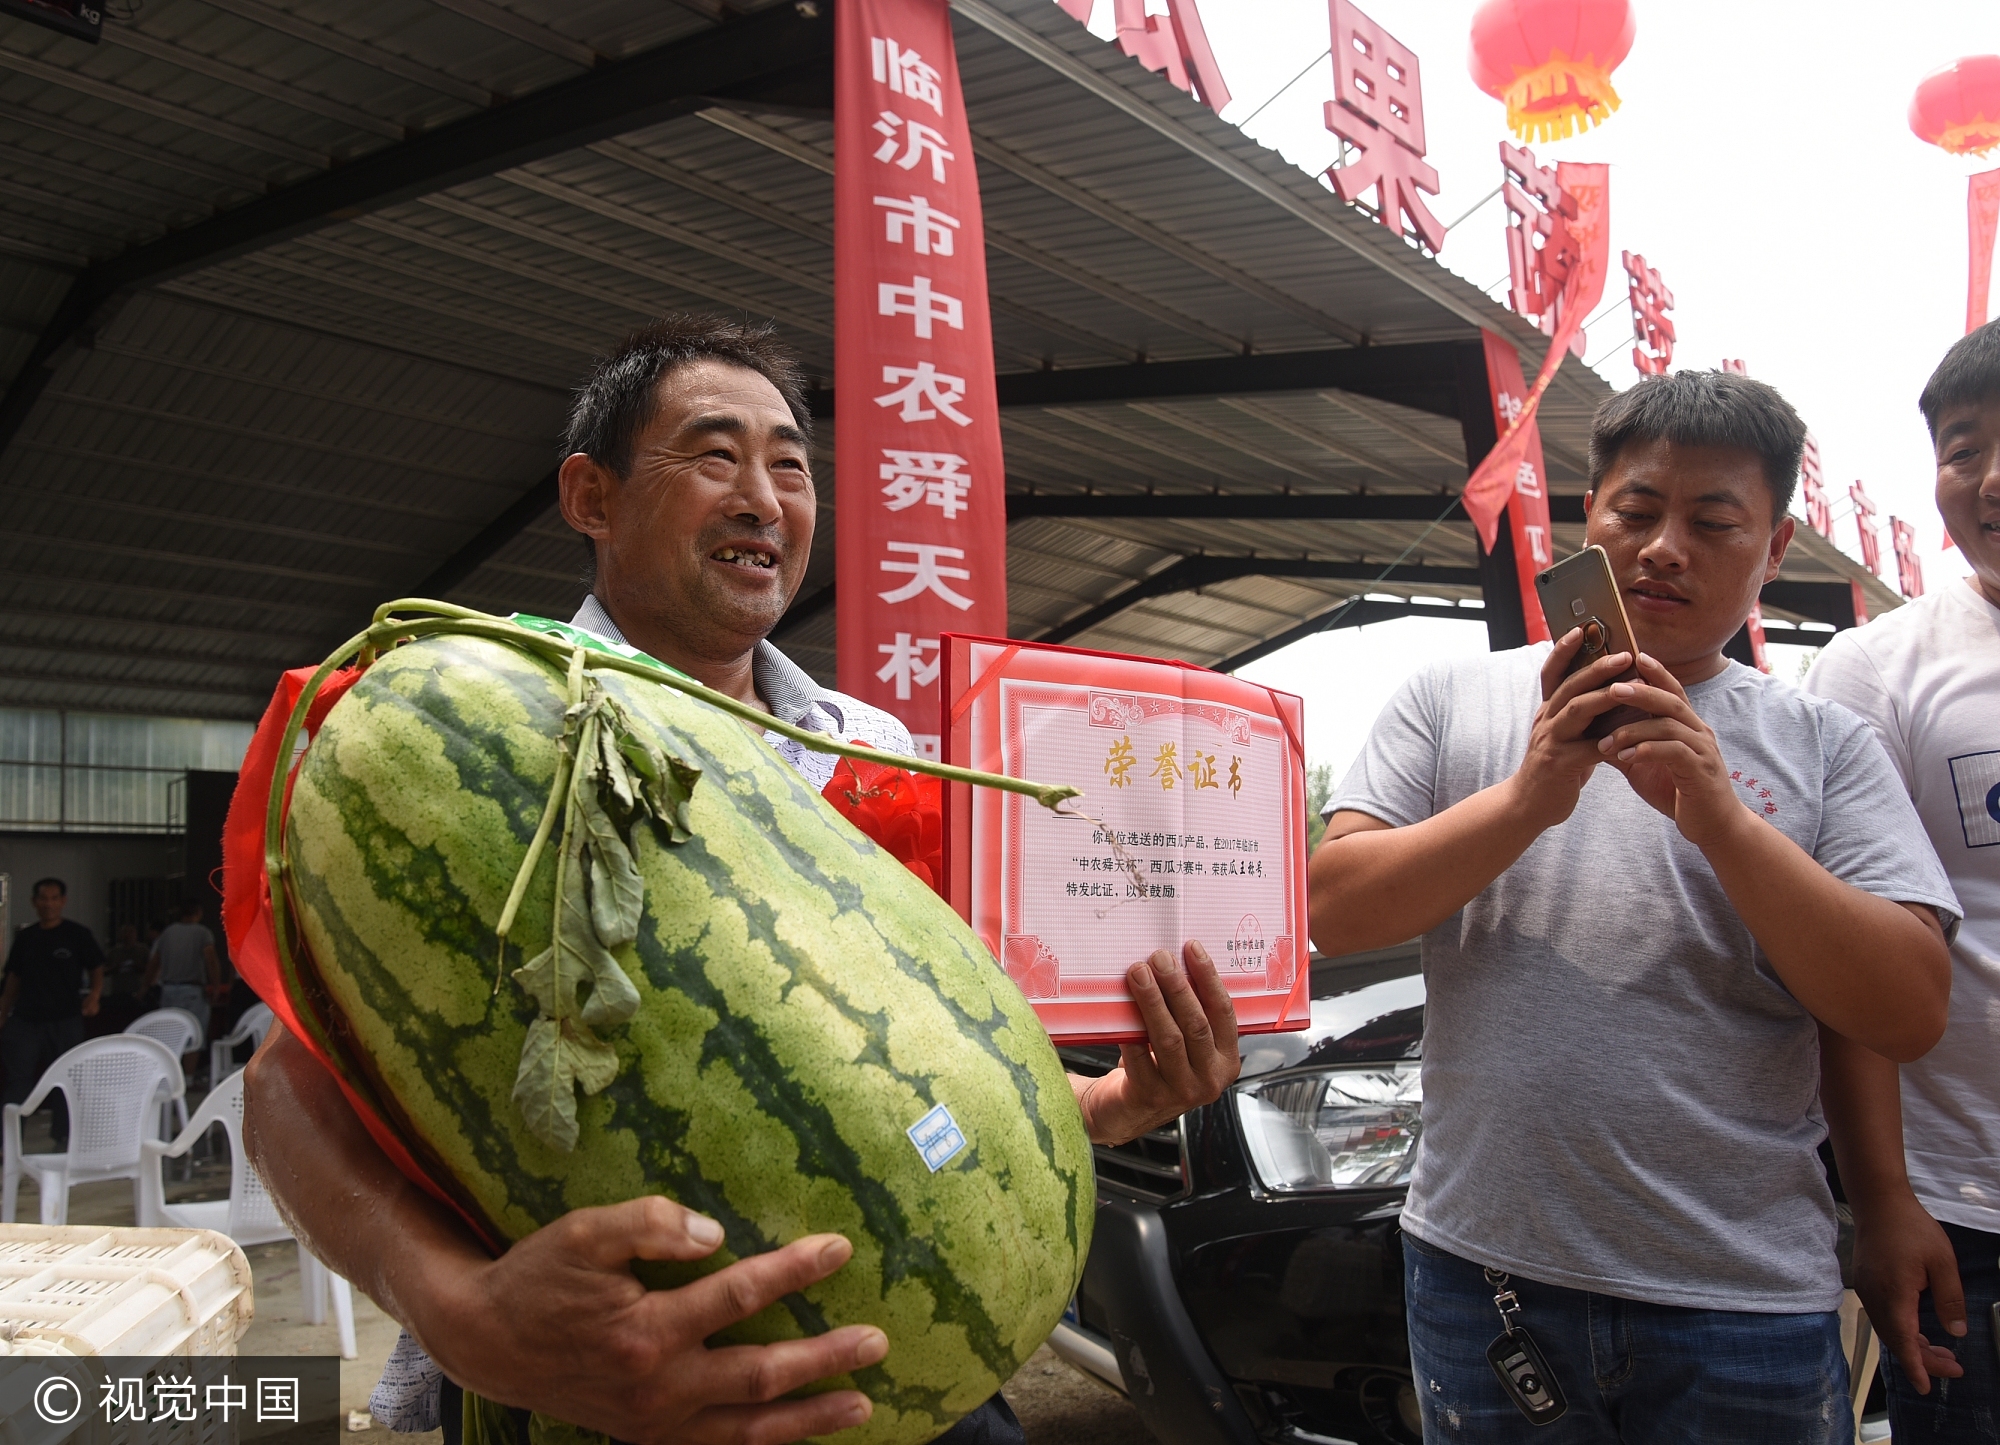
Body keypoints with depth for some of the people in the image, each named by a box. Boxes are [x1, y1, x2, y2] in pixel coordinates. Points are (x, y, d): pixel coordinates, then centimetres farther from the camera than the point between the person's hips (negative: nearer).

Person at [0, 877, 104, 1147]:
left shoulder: (77, 935, 0)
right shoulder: (25, 937, 9)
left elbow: (97, 970, 2)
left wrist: (94, 996, -17)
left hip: (64, 1021, -2)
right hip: (25, 1019, 2)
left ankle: (62, 1136, 17)